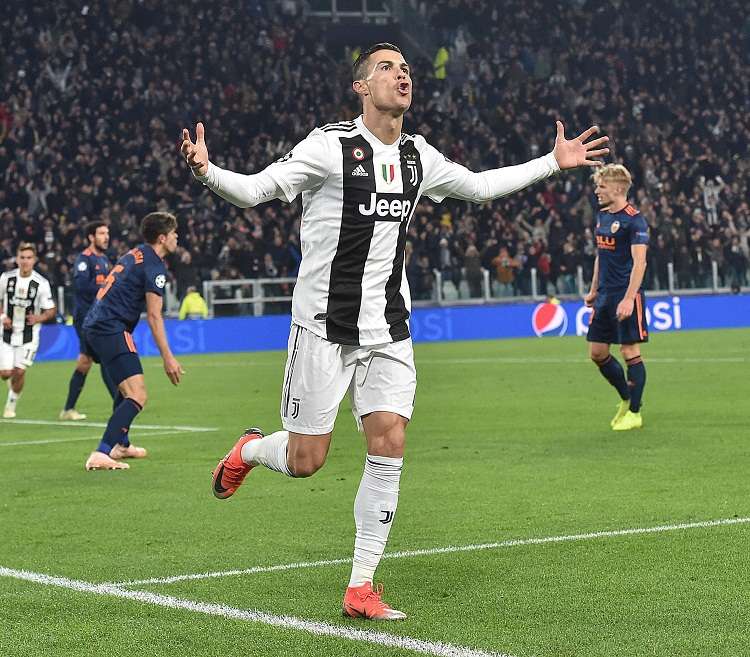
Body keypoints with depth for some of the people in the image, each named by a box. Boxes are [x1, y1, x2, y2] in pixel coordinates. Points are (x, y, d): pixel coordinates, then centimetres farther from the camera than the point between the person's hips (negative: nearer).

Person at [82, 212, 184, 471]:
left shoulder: (135, 254, 19)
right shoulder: (154, 265, -10)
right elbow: (154, 316, -15)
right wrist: (168, 358, -16)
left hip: (94, 325, 10)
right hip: (111, 330, -10)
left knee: (126, 387, 30)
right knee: (137, 397, -17)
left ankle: (121, 445, 42)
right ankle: (100, 455, -28)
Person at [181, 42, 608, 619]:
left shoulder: (418, 156, 8)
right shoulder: (329, 146, -10)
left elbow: (478, 186, 25)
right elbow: (256, 190, -9)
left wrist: (554, 162, 26)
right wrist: (207, 171, -30)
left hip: (389, 330, 5)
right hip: (325, 327, -5)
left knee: (389, 447, -8)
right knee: (306, 461, -3)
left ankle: (361, 589, 2)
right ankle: (250, 449, 35)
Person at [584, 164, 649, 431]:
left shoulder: (634, 220, -13)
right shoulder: (602, 215, 12)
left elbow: (639, 263, -18)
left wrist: (628, 299, -25)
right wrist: (593, 290, 22)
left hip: (626, 296, -8)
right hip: (605, 295, 8)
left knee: (630, 351, -3)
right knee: (597, 351, 8)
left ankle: (634, 413, 7)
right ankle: (626, 399, 26)